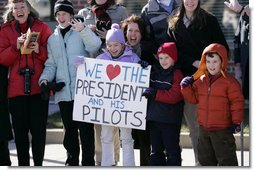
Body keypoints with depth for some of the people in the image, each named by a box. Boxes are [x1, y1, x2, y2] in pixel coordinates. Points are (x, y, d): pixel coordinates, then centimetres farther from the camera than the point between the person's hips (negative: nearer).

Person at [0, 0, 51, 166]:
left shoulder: (42, 28, 6)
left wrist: (39, 50, -16)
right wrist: (16, 47, -14)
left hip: (38, 87, -1)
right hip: (16, 88, 1)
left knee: (39, 129, -2)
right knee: (20, 129, 2)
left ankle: (39, 164, 7)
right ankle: (23, 164, 10)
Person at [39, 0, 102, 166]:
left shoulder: (82, 33, 2)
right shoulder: (53, 39, 17)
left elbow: (95, 45, -17)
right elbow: (51, 64, 18)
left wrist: (83, 29, -34)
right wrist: (45, 78, -1)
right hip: (63, 92, 5)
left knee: (86, 128, -6)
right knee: (70, 129, 11)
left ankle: (88, 162, -2)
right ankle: (72, 160, 20)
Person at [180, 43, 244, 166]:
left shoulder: (229, 81, -12)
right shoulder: (201, 80, 7)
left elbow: (237, 102, -12)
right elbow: (193, 98, 13)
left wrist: (236, 122, -14)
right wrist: (186, 87, -3)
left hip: (222, 129, -7)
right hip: (204, 128, 7)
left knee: (226, 158, -2)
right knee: (205, 158, 18)